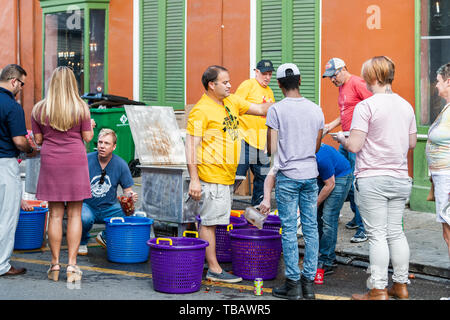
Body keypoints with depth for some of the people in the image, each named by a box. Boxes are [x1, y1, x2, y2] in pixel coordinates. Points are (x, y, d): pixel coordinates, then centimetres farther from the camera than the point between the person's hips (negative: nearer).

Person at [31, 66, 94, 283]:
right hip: (75, 162, -1)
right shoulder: (81, 107, -5)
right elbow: (88, 137, -2)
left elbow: (38, 140, 4)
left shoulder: (39, 109, 0)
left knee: (55, 214, 7)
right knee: (74, 214, 3)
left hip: (51, 163, 1)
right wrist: (90, 126, 18)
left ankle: (55, 266, 10)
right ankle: (72, 266, 3)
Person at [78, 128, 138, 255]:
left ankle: (105, 237, 10)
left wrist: (130, 195, -21)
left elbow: (127, 189, 2)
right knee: (85, 218, -37)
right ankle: (81, 242, 1)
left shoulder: (120, 164, -4)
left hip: (109, 208, 2)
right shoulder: (86, 160, -10)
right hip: (87, 206, -2)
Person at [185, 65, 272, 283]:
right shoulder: (201, 110, -12)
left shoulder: (232, 102, 12)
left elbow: (260, 109, 17)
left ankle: (207, 262, 21)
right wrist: (194, 179, -20)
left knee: (214, 221, 13)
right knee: (209, 222, -2)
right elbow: (191, 146, -15)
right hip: (211, 175, -9)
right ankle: (214, 270, 1)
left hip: (227, 175, 9)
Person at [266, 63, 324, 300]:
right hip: (310, 175, 4)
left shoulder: (276, 110, -9)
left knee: (289, 230, 2)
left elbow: (271, 149, -8)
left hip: (288, 176, -4)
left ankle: (293, 283, 4)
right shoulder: (316, 109, 4)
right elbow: (316, 147, 11)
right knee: (311, 228, 8)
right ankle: (309, 281, 11)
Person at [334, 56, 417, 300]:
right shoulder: (406, 106, 8)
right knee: (396, 232, 13)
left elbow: (354, 146, -15)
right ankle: (401, 286, 20)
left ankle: (378, 291, 2)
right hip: (399, 178, 6)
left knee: (377, 235, -2)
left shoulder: (366, 106, -12)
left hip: (372, 179, -6)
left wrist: (341, 139, 5)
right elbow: (412, 142, 16)